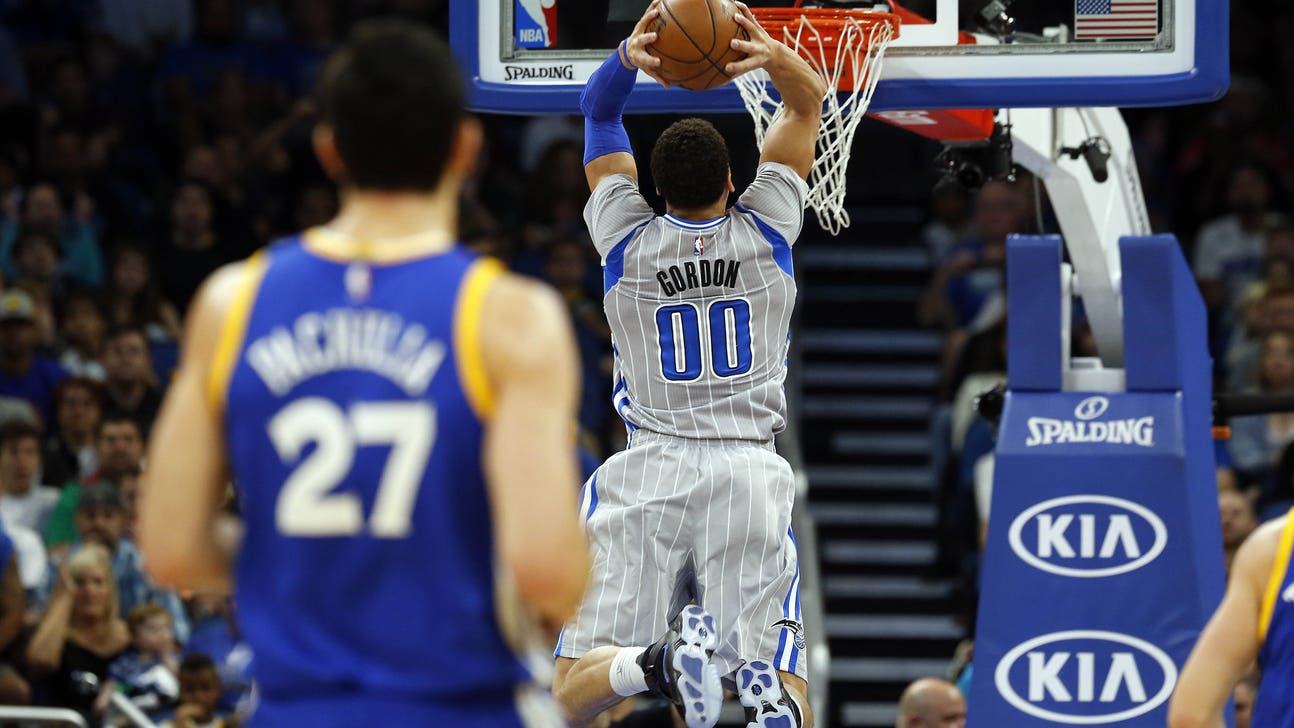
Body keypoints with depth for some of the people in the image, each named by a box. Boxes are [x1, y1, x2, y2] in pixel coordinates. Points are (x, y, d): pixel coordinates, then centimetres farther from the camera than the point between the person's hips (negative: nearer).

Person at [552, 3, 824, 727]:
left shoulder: (628, 242, 1)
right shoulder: (766, 232, 2)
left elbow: (599, 114, 14)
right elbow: (809, 101, 13)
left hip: (650, 473, -1)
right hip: (749, 472, 1)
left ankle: (659, 661, -32)